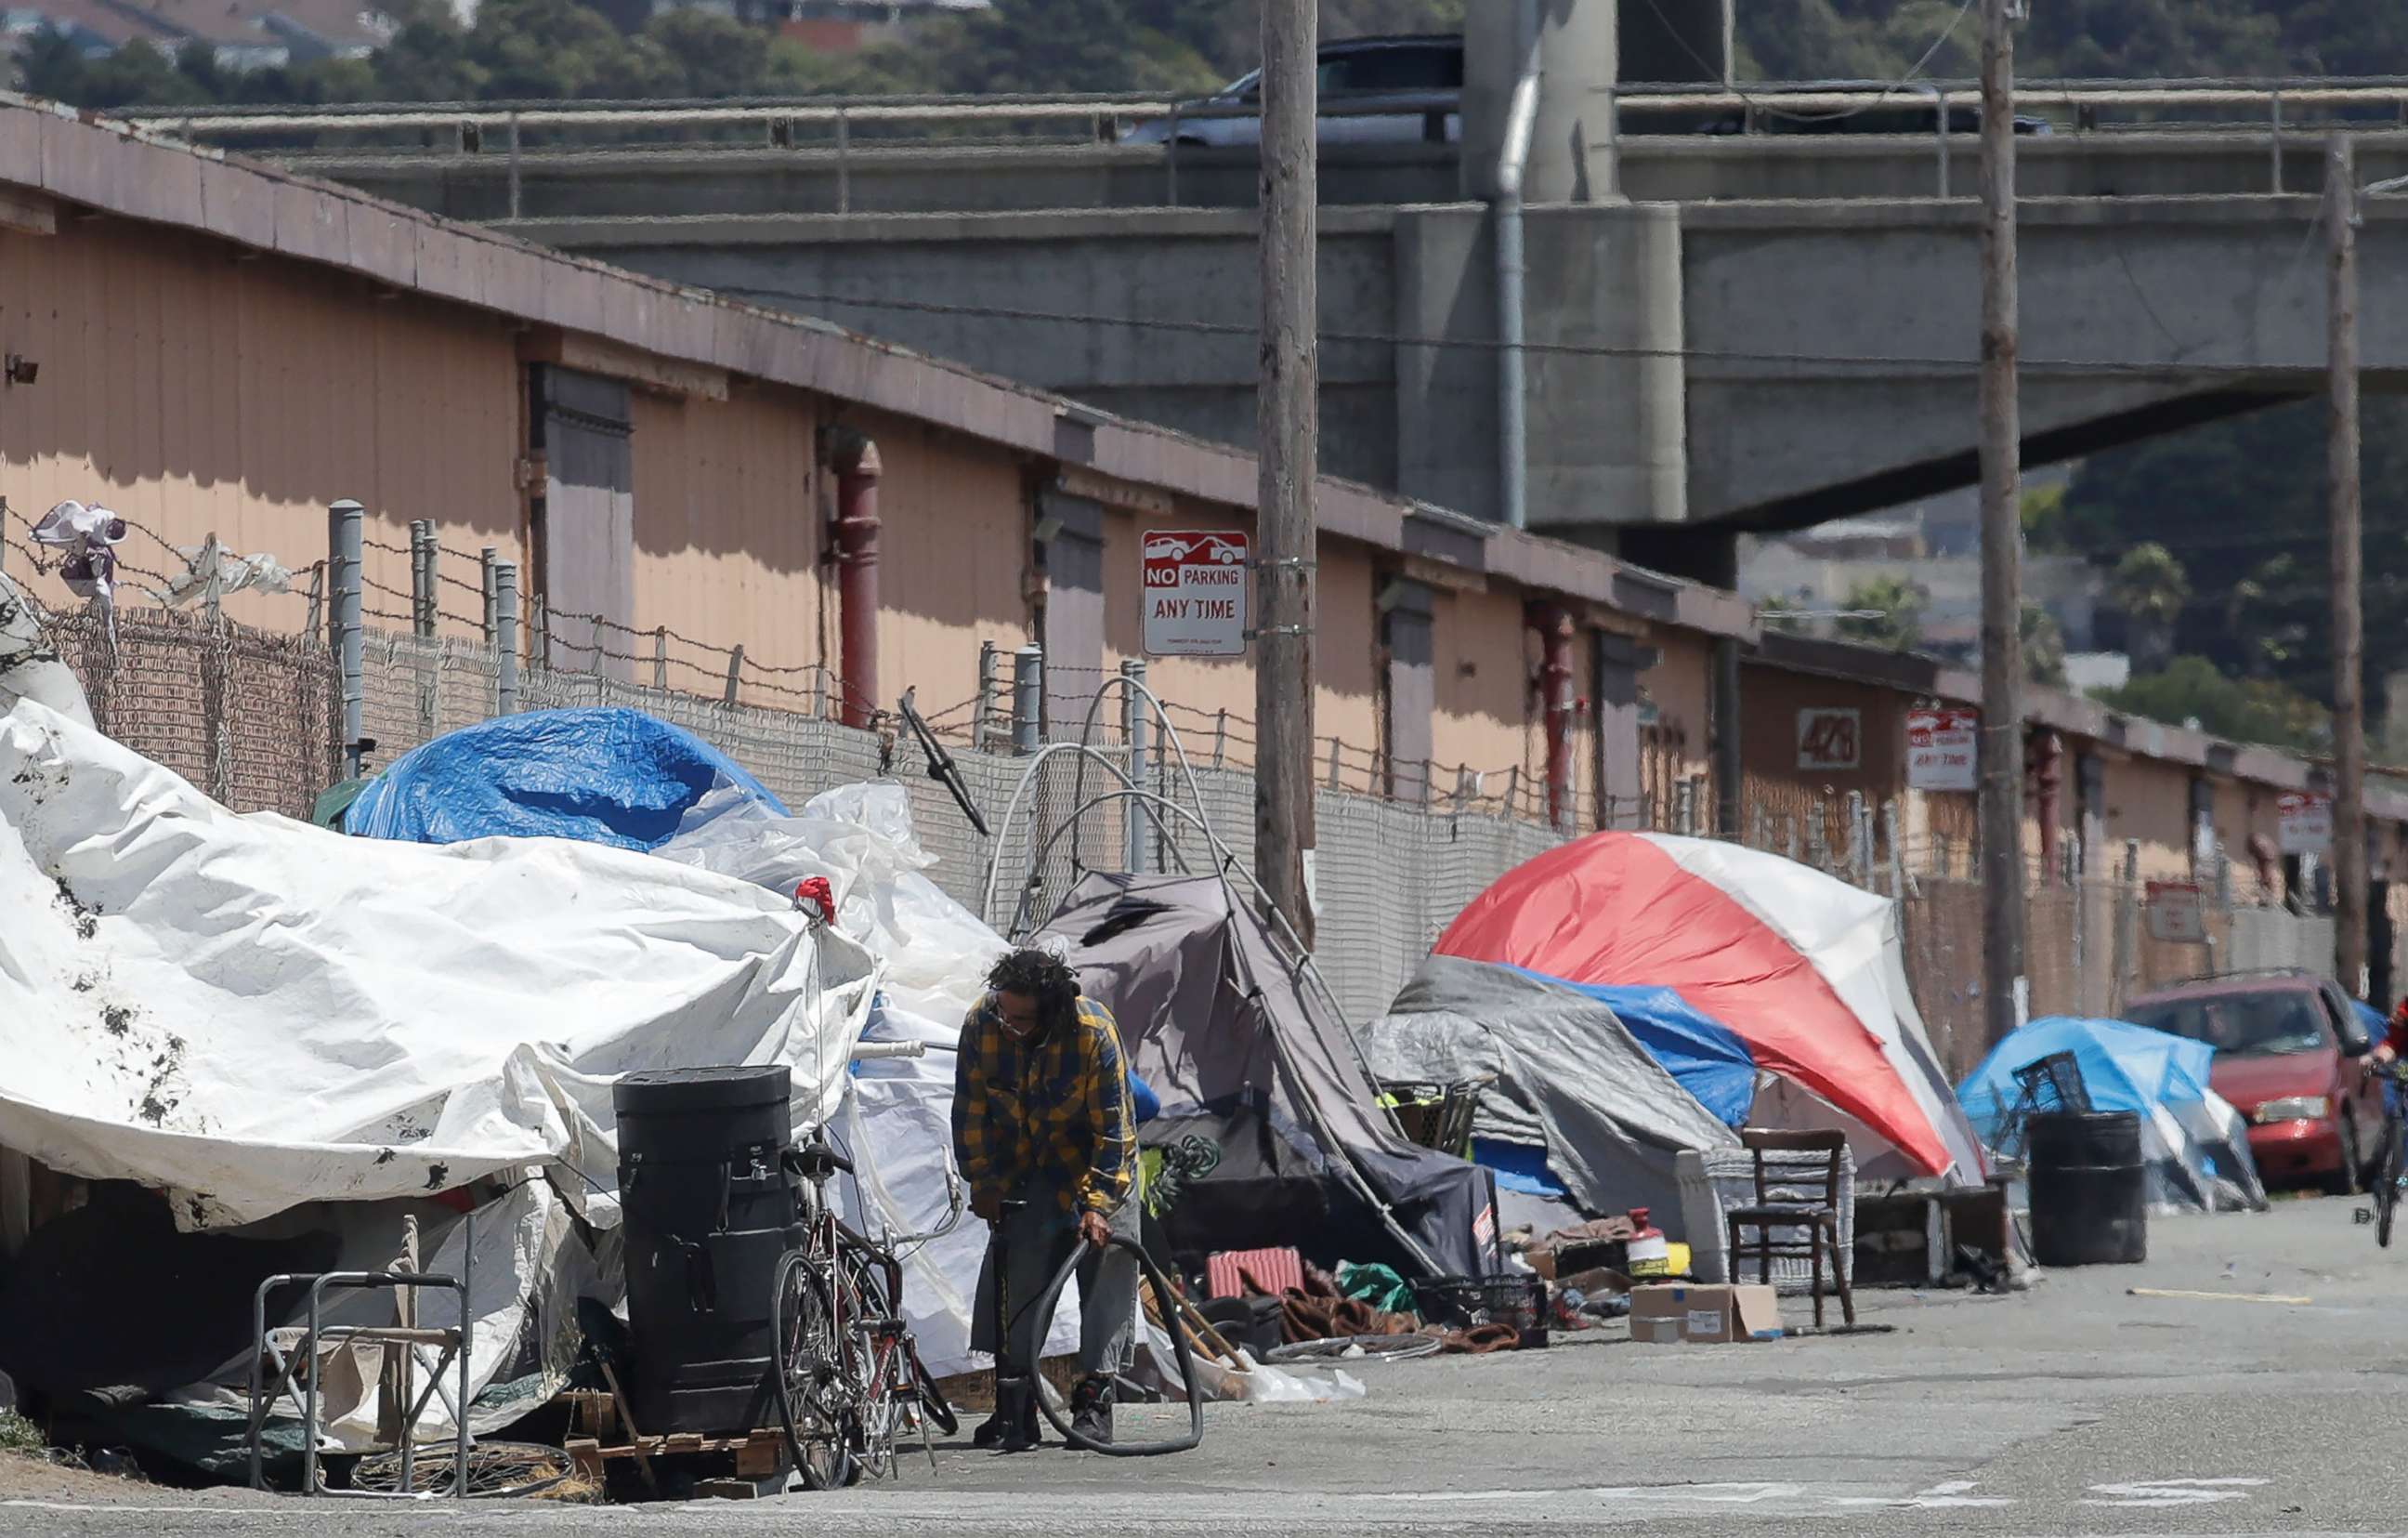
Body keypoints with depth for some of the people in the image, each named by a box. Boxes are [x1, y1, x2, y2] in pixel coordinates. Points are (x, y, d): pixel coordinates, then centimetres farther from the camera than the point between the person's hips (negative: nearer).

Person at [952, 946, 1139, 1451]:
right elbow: (971, 1110, -6)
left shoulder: (1095, 1033, -29)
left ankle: (1094, 1402, -3)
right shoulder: (982, 1025, -19)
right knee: (1016, 1280, -4)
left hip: (1095, 1165, -3)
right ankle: (1014, 1406, -2)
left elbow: (1112, 1128, -23)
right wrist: (982, 1180, -10)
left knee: (1105, 1274, -7)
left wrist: (1096, 1204, -26)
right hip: (1024, 1172, 3)